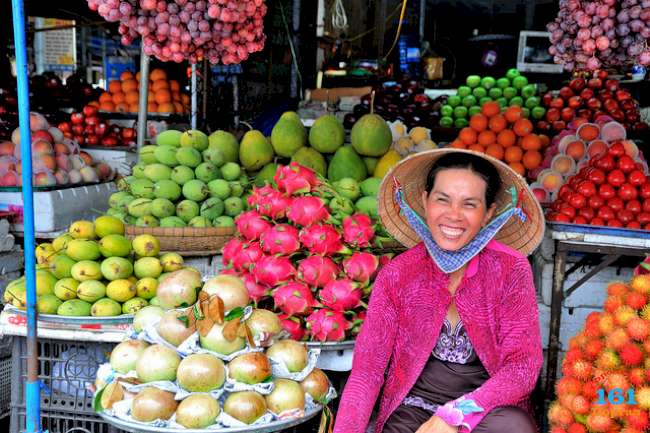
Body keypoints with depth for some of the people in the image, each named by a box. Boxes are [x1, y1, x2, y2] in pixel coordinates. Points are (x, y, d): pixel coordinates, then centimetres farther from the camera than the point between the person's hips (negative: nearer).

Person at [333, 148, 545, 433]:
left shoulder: (510, 269, -7)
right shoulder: (396, 274, -5)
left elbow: (523, 364, -11)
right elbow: (367, 369, -7)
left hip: (488, 404, 0)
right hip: (413, 406, 0)